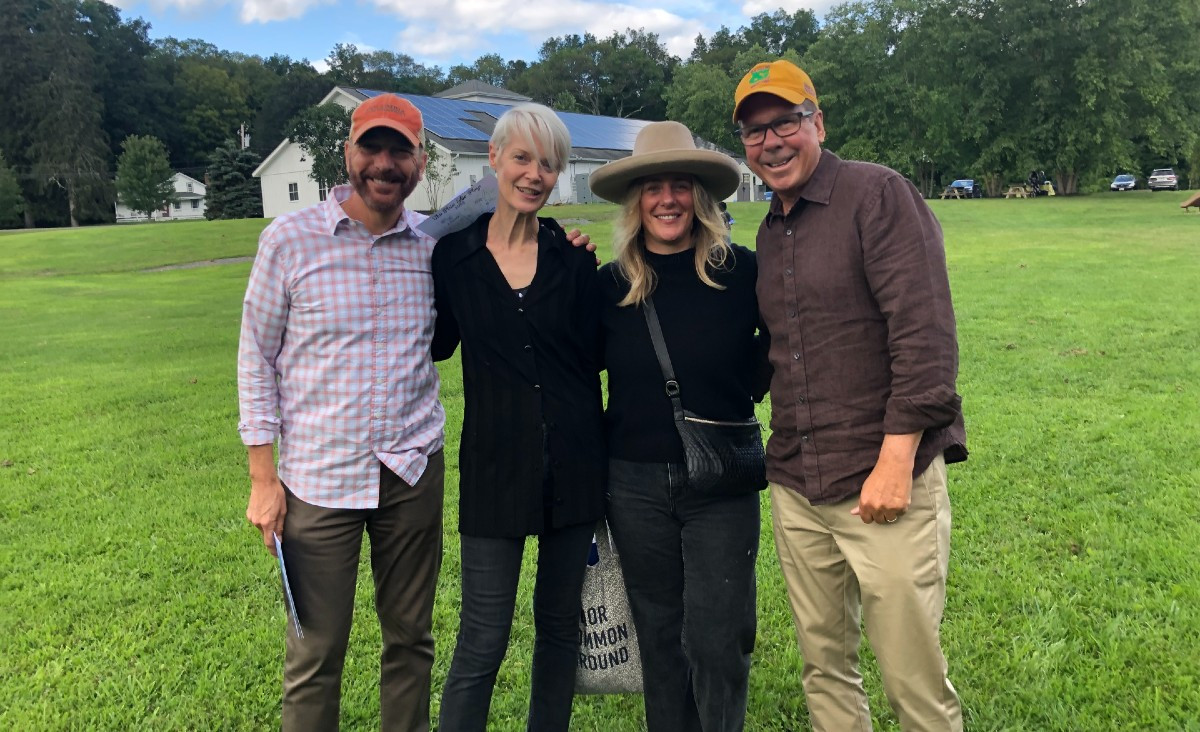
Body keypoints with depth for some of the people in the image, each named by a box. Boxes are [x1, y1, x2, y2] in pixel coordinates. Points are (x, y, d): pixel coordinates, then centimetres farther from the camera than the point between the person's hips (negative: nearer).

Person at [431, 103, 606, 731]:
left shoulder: (573, 258, 2)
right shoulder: (454, 254, 0)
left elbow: (594, 354, 2)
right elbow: (436, 344, 10)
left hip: (572, 462, 2)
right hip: (495, 464, -2)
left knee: (559, 624, 15)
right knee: (482, 642, 1)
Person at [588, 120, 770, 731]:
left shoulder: (741, 271, -6)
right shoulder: (611, 285, 1)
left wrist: (747, 390, 0)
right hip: (636, 483, 2)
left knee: (717, 641, 1)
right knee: (659, 636, 14)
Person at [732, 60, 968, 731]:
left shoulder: (878, 194, -7)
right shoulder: (770, 231, 15)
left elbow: (926, 334, -15)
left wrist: (895, 462, -18)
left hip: (885, 483, -6)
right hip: (796, 488, 7)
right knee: (824, 663, 15)